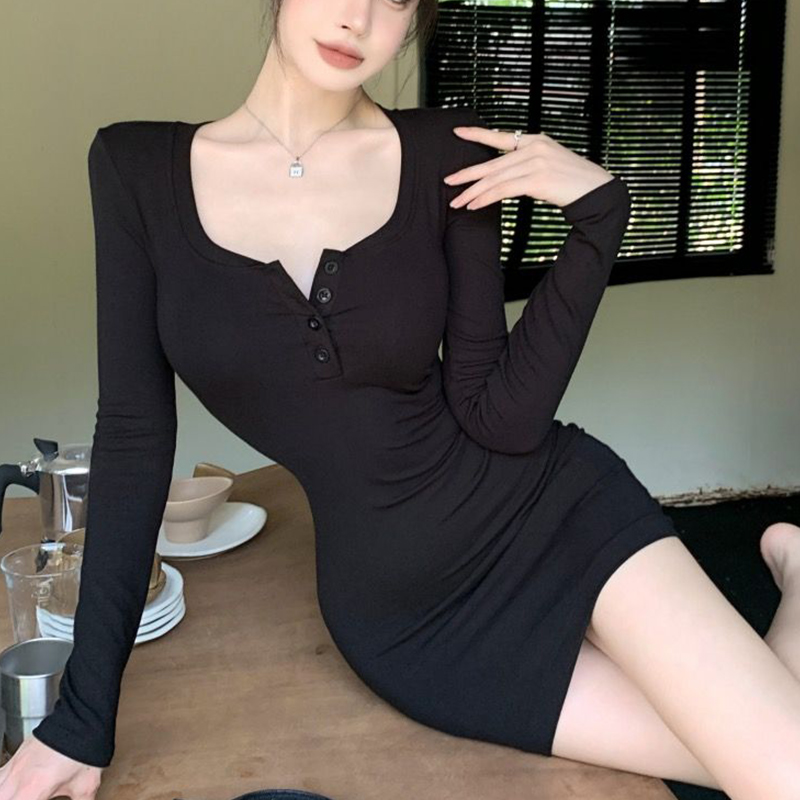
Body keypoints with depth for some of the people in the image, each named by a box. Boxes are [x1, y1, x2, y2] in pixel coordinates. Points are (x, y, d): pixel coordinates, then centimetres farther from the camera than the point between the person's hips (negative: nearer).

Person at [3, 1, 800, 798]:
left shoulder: (447, 154, -8)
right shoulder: (138, 166, -5)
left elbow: (503, 420, -10)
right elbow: (133, 434, -4)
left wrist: (598, 216, -19)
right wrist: (83, 714, -5)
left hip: (556, 515, 0)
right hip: (398, 617, 0)